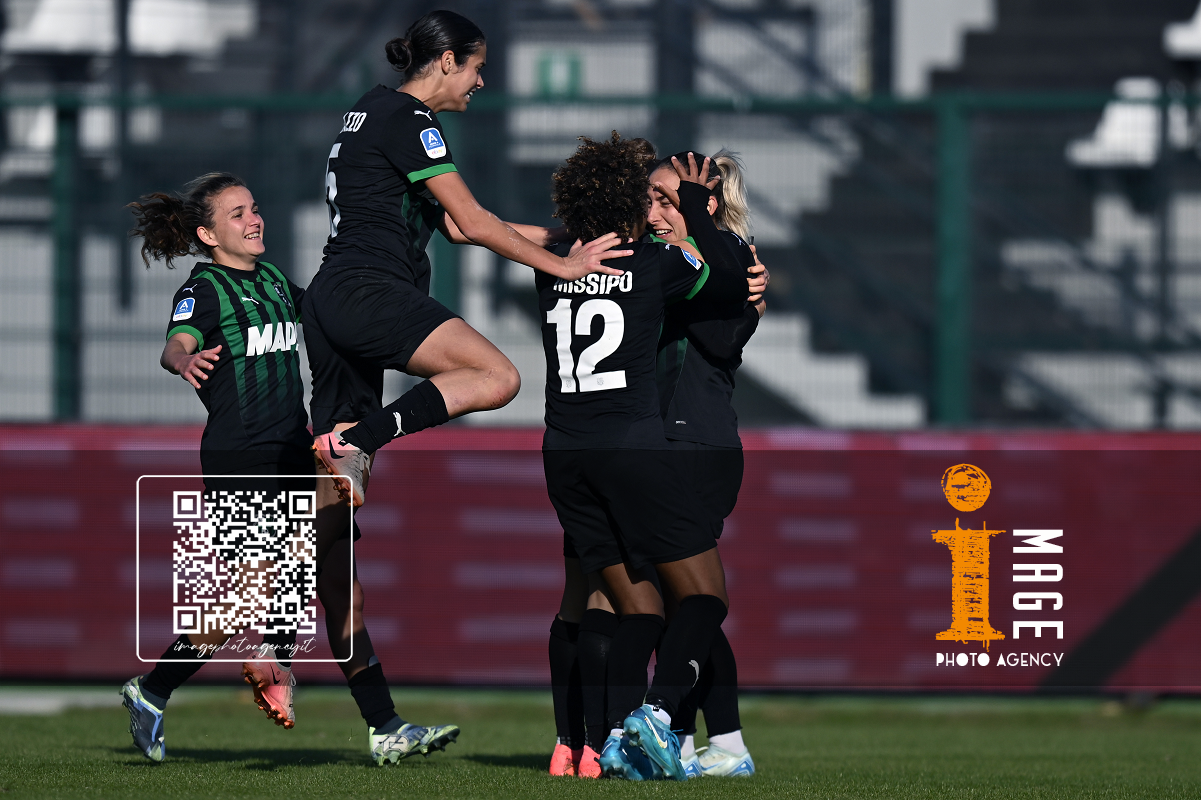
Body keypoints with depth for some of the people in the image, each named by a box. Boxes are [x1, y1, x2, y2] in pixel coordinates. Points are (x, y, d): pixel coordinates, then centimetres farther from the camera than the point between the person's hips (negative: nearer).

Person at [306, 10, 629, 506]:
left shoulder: (373, 109, 23)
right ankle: (354, 443, -30)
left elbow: (453, 226, 23)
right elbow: (472, 223, -10)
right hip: (369, 292, -11)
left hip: (327, 297, 11)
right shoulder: (409, 120, -6)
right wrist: (562, 265, -3)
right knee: (497, 378, -20)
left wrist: (558, 234, 22)